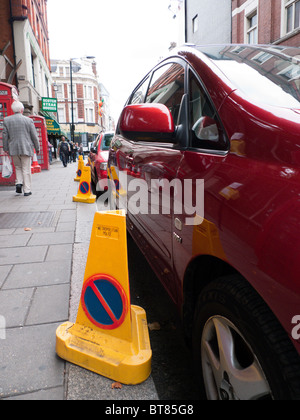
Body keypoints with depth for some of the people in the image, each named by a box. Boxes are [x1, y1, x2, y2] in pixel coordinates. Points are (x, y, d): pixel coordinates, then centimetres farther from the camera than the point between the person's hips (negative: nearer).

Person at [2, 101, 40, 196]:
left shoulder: (6, 120, 2)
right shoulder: (28, 120, -3)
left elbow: (5, 136, 4)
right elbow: (34, 136, -1)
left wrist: (5, 149, 13)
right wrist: (37, 148, 9)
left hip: (13, 149, 2)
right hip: (26, 149, -2)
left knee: (18, 167, 21)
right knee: (26, 170, 3)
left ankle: (19, 183, 2)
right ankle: (27, 190, 4)